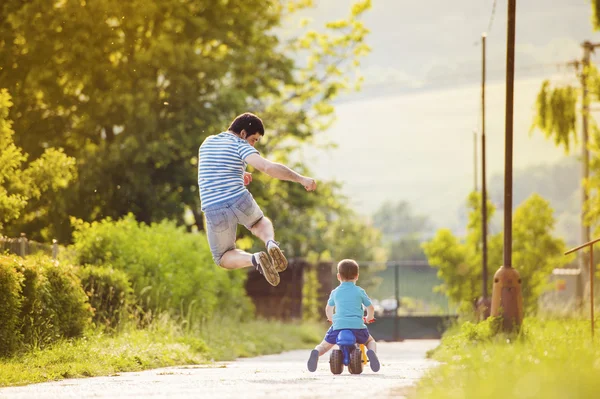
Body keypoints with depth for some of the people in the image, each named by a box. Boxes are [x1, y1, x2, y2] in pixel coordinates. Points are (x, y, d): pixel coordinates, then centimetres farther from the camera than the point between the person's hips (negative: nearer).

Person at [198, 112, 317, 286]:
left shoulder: (207, 143, 13)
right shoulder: (241, 146, -6)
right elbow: (269, 167, -21)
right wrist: (301, 179, -16)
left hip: (214, 211, 2)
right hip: (241, 202, -2)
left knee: (223, 259, 20)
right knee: (261, 223, 34)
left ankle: (255, 259, -14)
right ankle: (271, 243, -2)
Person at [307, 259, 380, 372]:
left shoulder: (335, 292, 12)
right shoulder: (359, 291, 7)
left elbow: (328, 309, 26)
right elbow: (371, 308, 13)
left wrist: (331, 319, 47)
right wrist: (369, 318, 34)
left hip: (338, 326, 0)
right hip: (357, 325, 0)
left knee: (324, 345, 15)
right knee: (370, 341, 25)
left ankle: (316, 353, -21)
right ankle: (372, 351, -10)